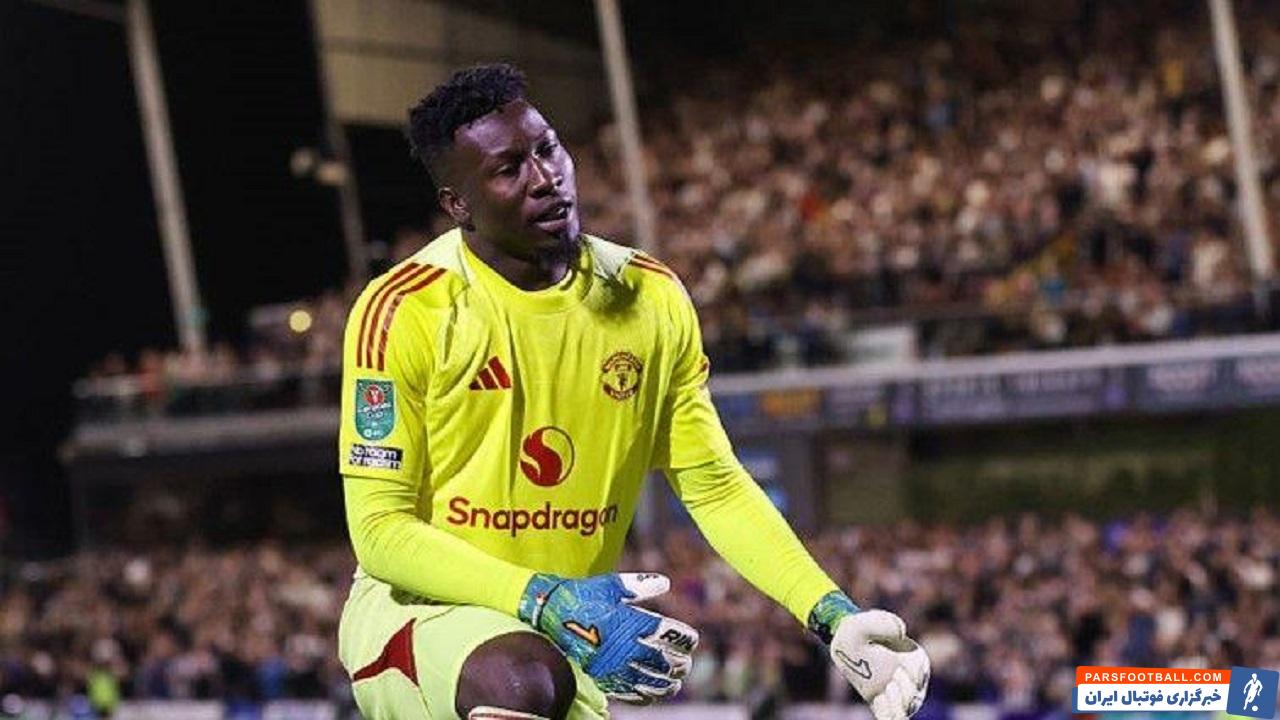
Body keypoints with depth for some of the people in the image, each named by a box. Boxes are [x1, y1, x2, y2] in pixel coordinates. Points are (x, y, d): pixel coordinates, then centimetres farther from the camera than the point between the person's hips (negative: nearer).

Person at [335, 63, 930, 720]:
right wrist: (545, 602, -27)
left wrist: (833, 616, -8)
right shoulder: (403, 311, -13)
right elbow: (379, 529, -14)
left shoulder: (653, 300, 1)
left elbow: (716, 489, 6)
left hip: (564, 639, 5)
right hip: (414, 610, -5)